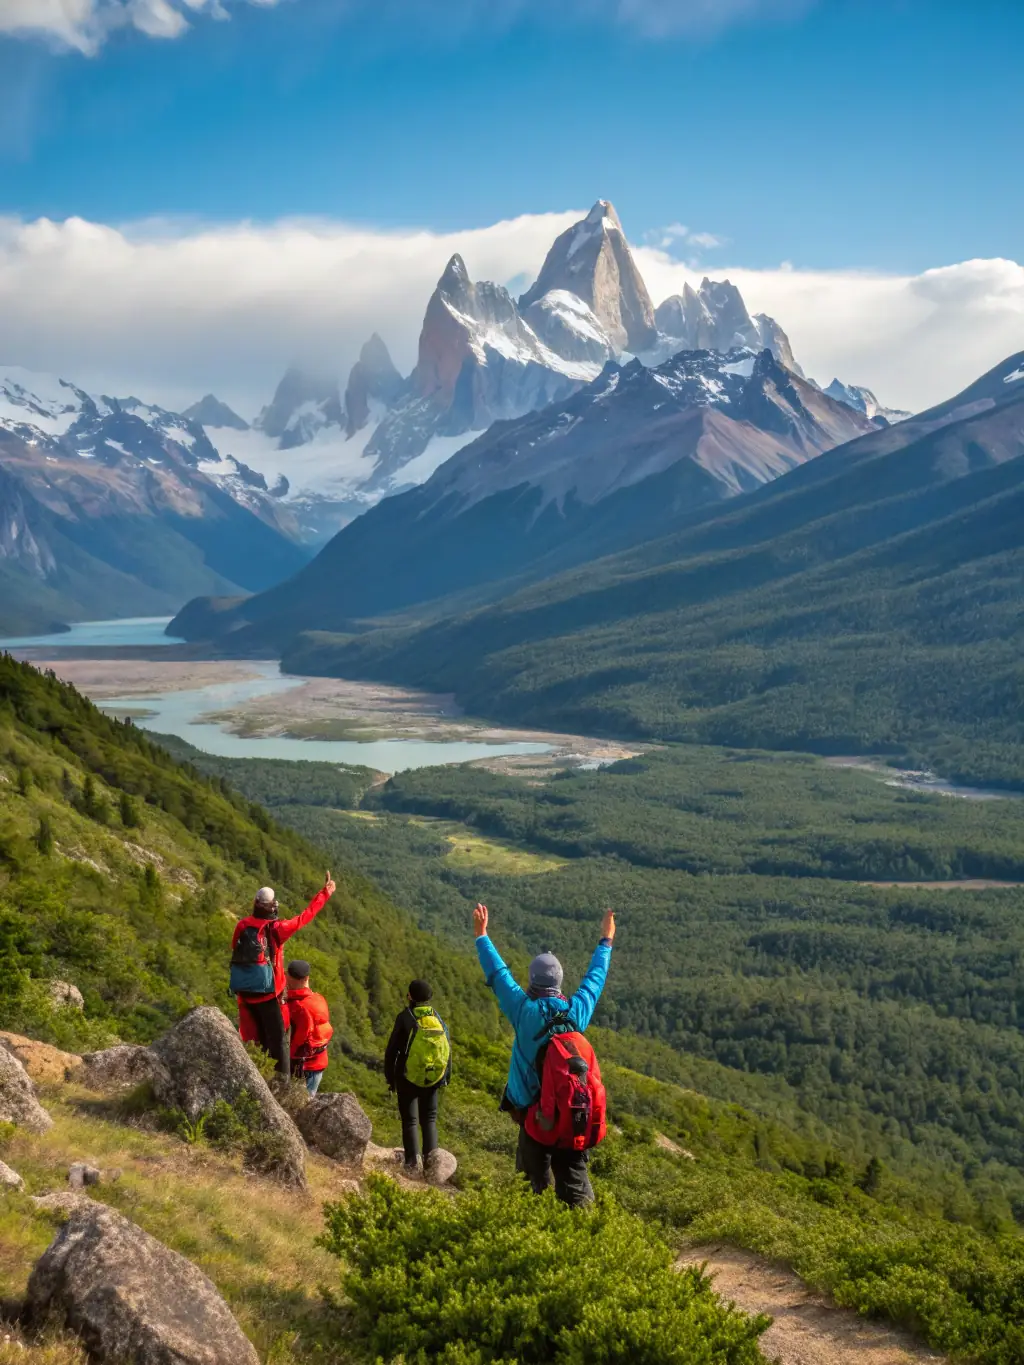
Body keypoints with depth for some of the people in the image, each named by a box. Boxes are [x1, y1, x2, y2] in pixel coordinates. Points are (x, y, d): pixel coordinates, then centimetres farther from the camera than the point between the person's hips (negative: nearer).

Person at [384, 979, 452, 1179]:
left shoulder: (406, 1018, -10)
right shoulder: (438, 1019, 2)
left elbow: (392, 1050, -7)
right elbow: (448, 1049, 6)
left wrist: (389, 1077, 4)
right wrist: (445, 1078, 15)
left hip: (408, 1078, -3)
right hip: (433, 1079, 3)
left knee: (410, 1120, 5)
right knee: (429, 1119, 13)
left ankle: (412, 1163, 1)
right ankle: (430, 1155, -4)